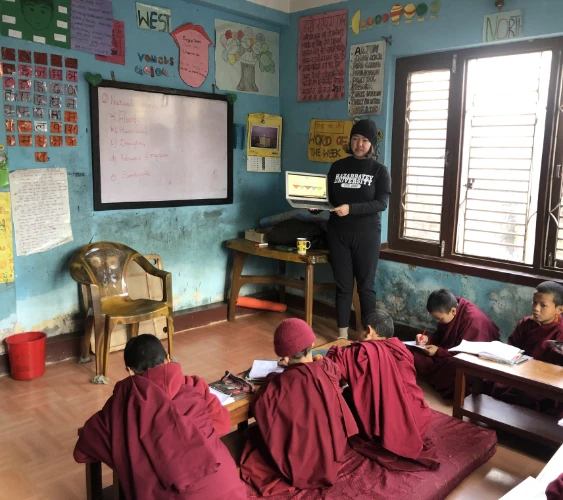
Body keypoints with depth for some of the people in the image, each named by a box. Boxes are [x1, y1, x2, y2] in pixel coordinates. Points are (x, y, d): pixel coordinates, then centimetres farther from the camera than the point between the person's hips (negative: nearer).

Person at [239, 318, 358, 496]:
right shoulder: (328, 368, -15)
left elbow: (259, 408, -13)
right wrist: (296, 366, 15)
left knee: (256, 433, 19)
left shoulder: (281, 384, -28)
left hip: (298, 465, -5)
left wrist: (271, 379, -2)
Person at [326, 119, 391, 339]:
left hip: (366, 234, -2)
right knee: (343, 285, 8)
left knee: (366, 286, 4)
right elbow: (327, 197, 10)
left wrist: (351, 208, -23)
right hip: (338, 233, 3)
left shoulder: (379, 170, -1)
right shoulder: (338, 166, 9)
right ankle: (342, 334, 17)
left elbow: (382, 203, -12)